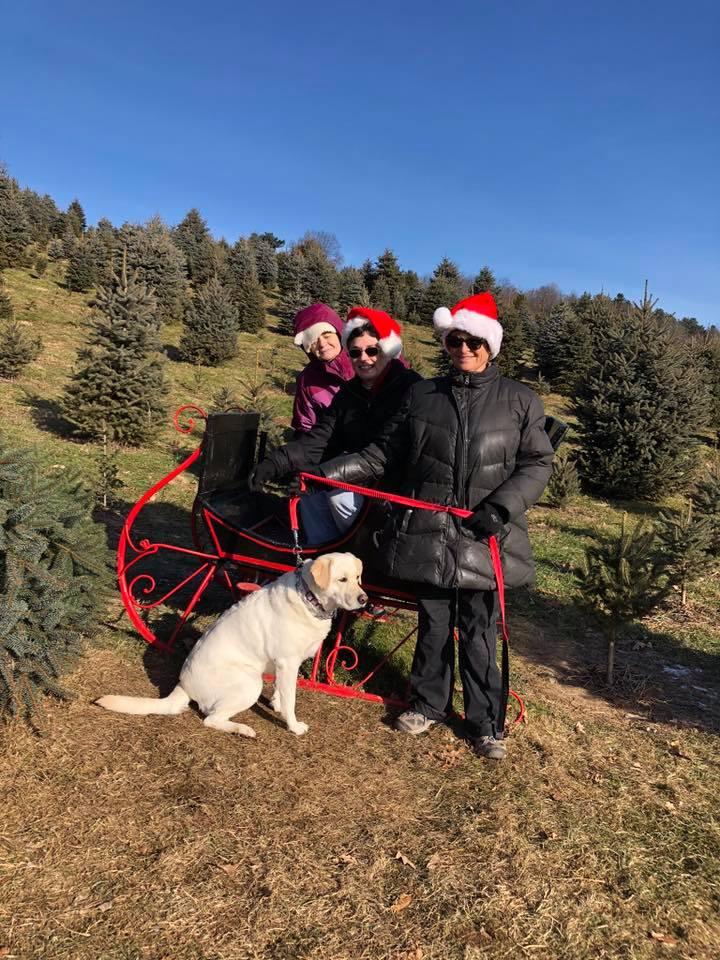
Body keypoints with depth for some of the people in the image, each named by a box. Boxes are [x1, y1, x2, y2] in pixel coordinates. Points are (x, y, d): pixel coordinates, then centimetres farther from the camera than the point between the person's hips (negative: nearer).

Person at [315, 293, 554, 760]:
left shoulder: (520, 401, 3)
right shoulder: (422, 395, 9)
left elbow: (538, 464, 3)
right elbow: (384, 452, 11)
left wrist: (501, 505, -13)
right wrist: (327, 472, 2)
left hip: (484, 537, -2)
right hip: (428, 532, 2)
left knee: (479, 631, 5)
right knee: (434, 624, 14)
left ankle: (487, 723, 23)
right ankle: (429, 705, 34)